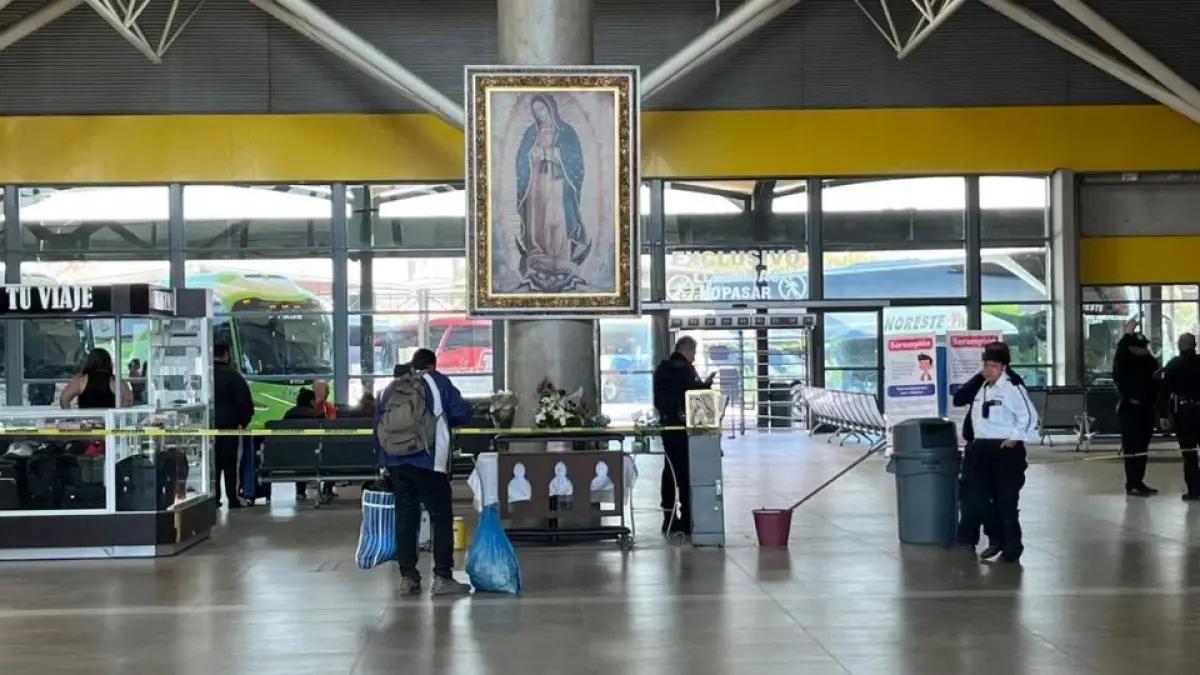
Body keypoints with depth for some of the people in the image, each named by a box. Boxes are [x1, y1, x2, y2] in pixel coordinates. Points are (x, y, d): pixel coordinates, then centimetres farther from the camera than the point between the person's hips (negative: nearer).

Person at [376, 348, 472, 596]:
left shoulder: (390, 389, 17)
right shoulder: (437, 381, 4)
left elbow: (378, 426, 16)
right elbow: (462, 413, -3)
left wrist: (384, 457, 20)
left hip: (395, 462, 5)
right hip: (428, 462, -5)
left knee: (405, 517, 9)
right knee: (441, 517, -1)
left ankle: (407, 577, 8)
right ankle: (442, 577, -6)